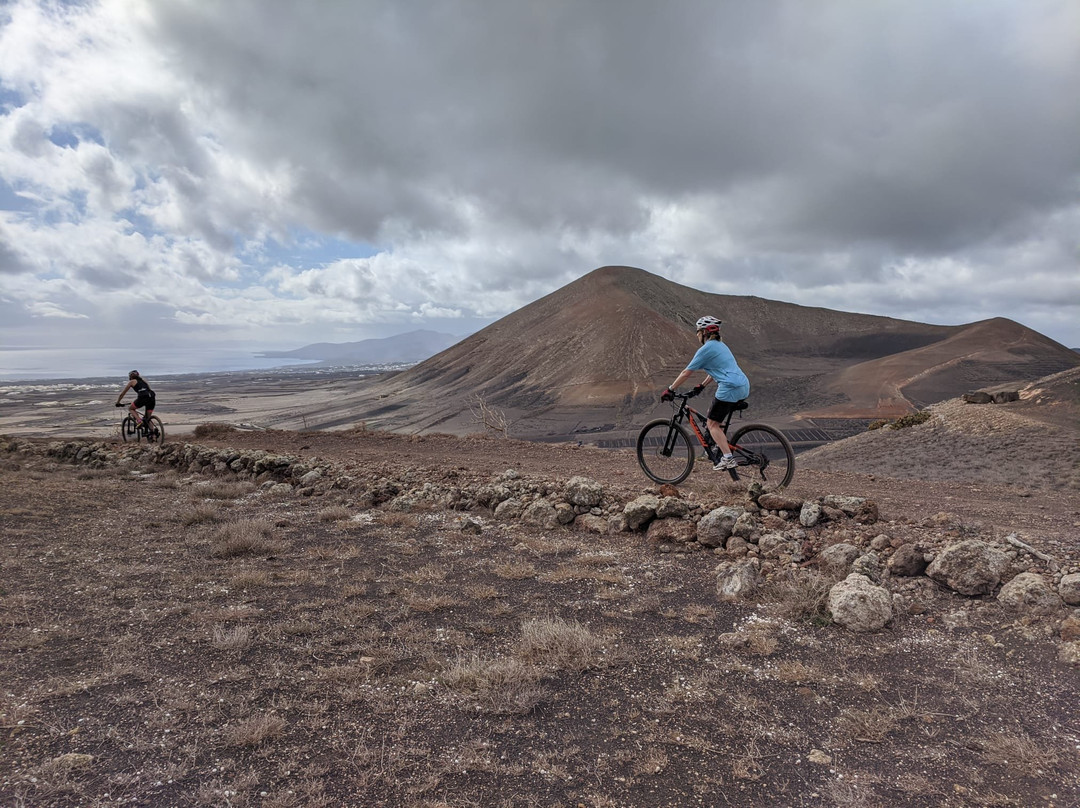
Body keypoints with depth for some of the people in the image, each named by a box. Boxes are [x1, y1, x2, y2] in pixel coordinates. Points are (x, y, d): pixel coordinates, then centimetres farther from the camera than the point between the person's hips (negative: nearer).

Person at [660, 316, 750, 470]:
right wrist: (702, 386, 35)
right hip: (743, 386, 9)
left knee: (712, 424, 0)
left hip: (730, 388, -9)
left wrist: (670, 390, 1)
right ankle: (723, 446, 25)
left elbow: (686, 373, -5)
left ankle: (727, 458, -7)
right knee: (713, 416, 24)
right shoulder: (720, 345, 20)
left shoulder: (706, 349, -7)